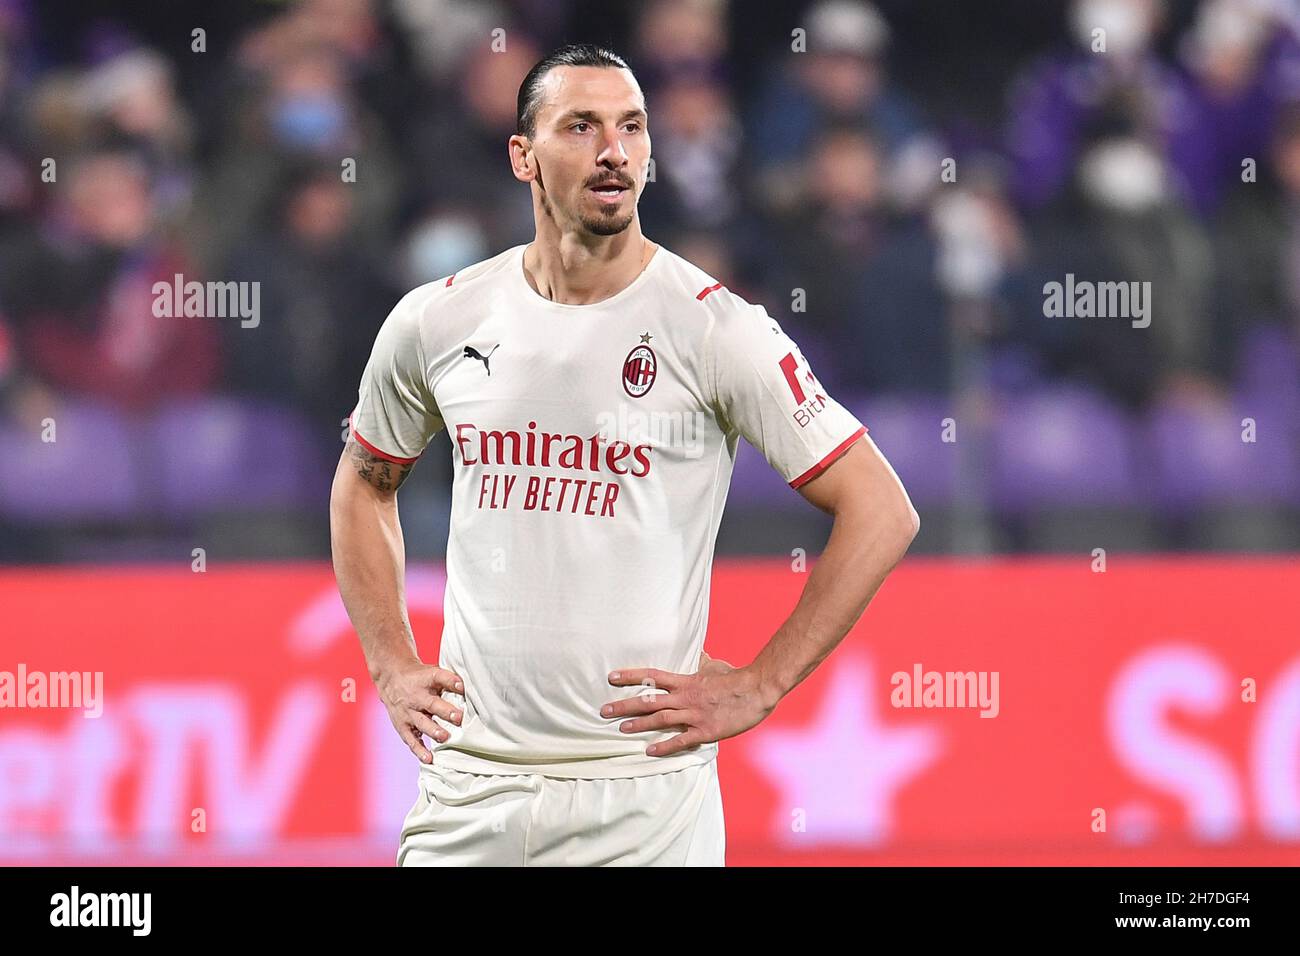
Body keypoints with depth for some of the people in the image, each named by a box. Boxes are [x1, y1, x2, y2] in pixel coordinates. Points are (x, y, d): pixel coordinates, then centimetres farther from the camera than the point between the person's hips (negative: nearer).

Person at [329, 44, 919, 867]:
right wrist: (393, 668, 13)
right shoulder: (436, 321, 5)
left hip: (643, 795, -3)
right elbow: (365, 484, 23)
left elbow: (883, 514, -7)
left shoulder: (714, 327, -7)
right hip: (467, 784, 3)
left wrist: (756, 688, -8)